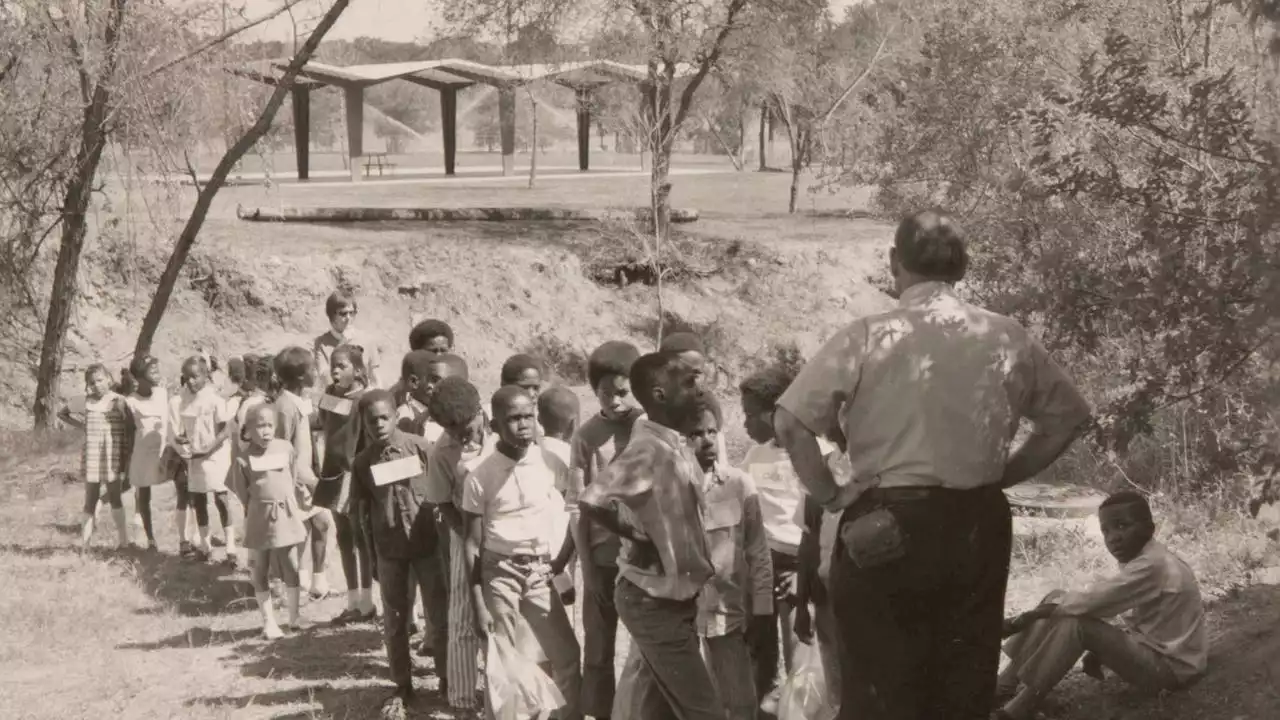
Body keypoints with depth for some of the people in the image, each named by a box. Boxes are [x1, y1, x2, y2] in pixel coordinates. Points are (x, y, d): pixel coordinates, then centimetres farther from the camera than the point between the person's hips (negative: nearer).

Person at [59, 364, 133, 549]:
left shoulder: (119, 402, -3)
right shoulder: (85, 401, 2)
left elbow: (128, 433, -1)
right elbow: (62, 413, 18)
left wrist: (127, 458, -5)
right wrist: (81, 425, 6)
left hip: (113, 458, -1)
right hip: (91, 457, 2)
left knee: (115, 499, 3)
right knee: (91, 500, 5)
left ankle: (123, 542, 7)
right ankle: (84, 544, 7)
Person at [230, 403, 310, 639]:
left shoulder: (286, 448, -3)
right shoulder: (243, 458, -11)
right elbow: (241, 492, -2)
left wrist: (292, 507, 11)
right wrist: (257, 511, 1)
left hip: (287, 517, 2)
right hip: (259, 520, -2)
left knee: (291, 569, 10)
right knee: (260, 572, 6)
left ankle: (295, 616, 25)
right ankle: (269, 622, 16)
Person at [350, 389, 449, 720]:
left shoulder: (420, 447, -8)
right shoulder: (362, 462, -1)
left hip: (427, 544, -2)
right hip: (389, 551, 2)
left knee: (441, 614, 5)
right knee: (394, 622, 9)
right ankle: (403, 686, 22)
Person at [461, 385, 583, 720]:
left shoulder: (552, 463, -5)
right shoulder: (480, 472, -9)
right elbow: (473, 543, -5)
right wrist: (478, 603, -7)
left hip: (542, 572, 2)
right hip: (499, 573, -2)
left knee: (568, 659, 2)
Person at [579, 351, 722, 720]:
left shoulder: (673, 444, 5)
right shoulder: (648, 450, -22)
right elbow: (591, 502, -32)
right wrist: (638, 538, -20)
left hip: (671, 598, 9)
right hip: (654, 602, -9)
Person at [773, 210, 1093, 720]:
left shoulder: (869, 338, -9)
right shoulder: (1009, 339, 4)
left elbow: (790, 422, -13)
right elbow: (1070, 415, 16)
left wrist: (828, 494, -1)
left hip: (887, 528, -4)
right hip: (979, 526, 4)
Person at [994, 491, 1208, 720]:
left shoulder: (1152, 566, -24)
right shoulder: (1144, 559, 7)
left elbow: (1091, 601, -26)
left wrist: (1027, 617, -20)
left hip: (1170, 665, -10)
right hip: (1152, 646, 10)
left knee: (1074, 624, -26)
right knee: (1058, 600, 0)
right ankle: (1007, 681, -2)